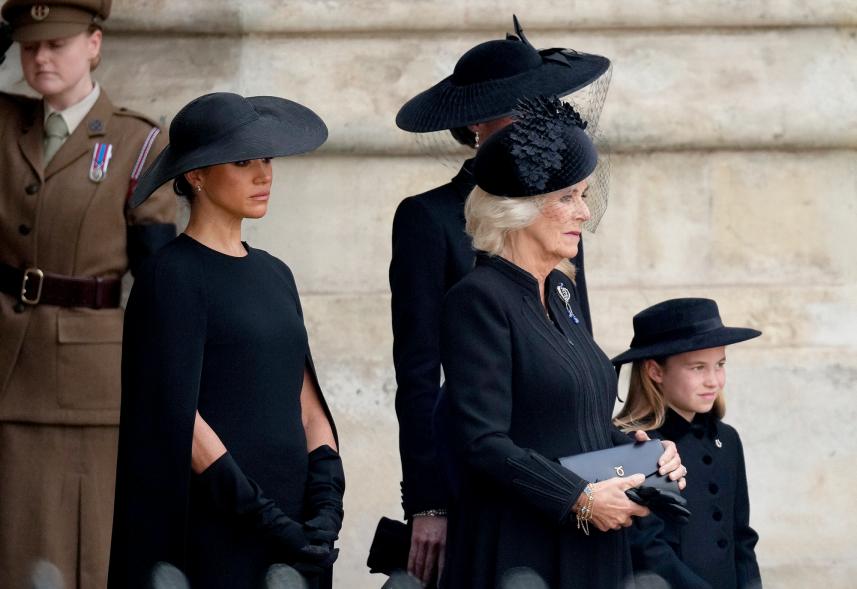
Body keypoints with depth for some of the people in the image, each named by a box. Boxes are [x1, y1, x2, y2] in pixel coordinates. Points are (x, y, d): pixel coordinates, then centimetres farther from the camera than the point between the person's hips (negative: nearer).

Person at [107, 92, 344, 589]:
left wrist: (327, 507, -4)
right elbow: (179, 419, -13)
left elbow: (309, 408, 12)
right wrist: (267, 521, -15)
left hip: (295, 529, 7)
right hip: (217, 541, -7)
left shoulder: (274, 275, 15)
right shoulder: (173, 277, -7)